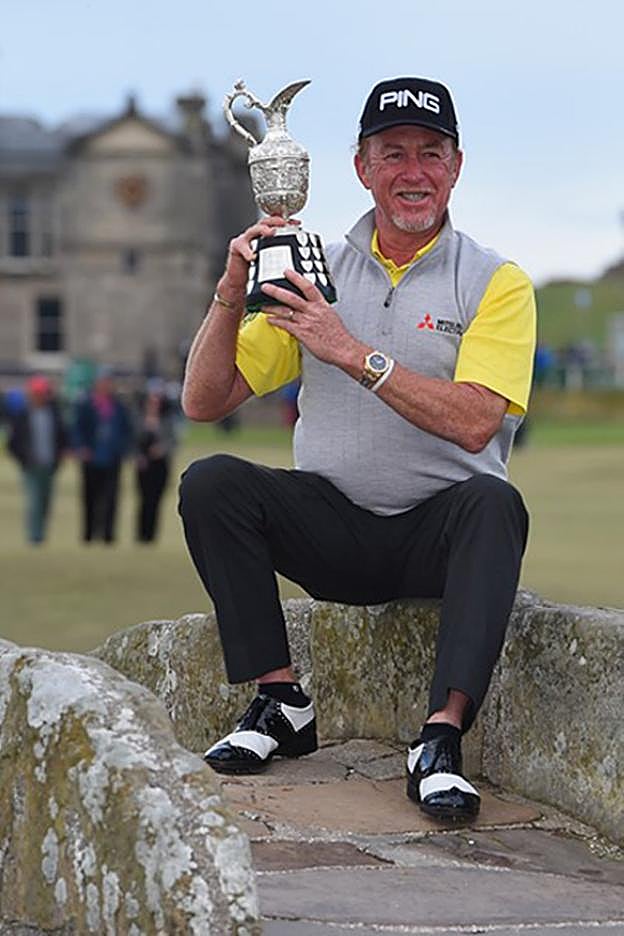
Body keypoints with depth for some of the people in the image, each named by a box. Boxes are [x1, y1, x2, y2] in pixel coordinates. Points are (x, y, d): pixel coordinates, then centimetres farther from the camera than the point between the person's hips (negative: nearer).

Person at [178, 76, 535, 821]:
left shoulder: (494, 283, 0)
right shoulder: (316, 276, 10)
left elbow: (473, 422, -17)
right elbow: (203, 402, 5)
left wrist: (352, 352, -22)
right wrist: (231, 296, -11)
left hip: (437, 535, -3)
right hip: (332, 529, 3)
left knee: (493, 501, -35)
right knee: (210, 483, -21)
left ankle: (442, 738, -36)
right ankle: (279, 704, -14)